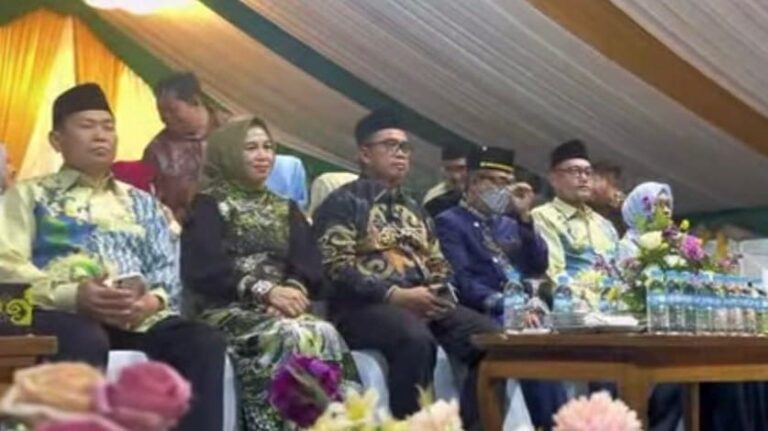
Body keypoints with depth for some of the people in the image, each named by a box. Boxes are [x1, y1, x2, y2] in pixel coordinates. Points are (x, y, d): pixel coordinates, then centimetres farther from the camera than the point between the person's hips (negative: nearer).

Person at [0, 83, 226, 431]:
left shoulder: (141, 202, 29)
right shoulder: (31, 194, 17)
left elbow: (168, 269, 18)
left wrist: (154, 299, -7)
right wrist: (72, 295, -16)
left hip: (140, 316, 4)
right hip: (61, 312, -3)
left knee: (205, 343, -27)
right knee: (87, 343, -40)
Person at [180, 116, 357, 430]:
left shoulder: (286, 209, 23)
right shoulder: (209, 206, 8)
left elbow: (309, 265, 10)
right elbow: (203, 269, -7)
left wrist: (295, 290, -14)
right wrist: (265, 291, -17)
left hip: (283, 309, 4)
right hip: (229, 311, -4)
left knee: (325, 335, -30)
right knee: (293, 338, -34)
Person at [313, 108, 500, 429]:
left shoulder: (414, 209, 27)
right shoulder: (343, 202, 4)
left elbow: (438, 264, 25)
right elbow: (337, 266, -9)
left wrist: (444, 294, 0)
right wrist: (396, 295, -17)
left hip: (427, 303, 7)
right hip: (367, 306, -7)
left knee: (491, 337, -17)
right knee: (415, 339, -38)